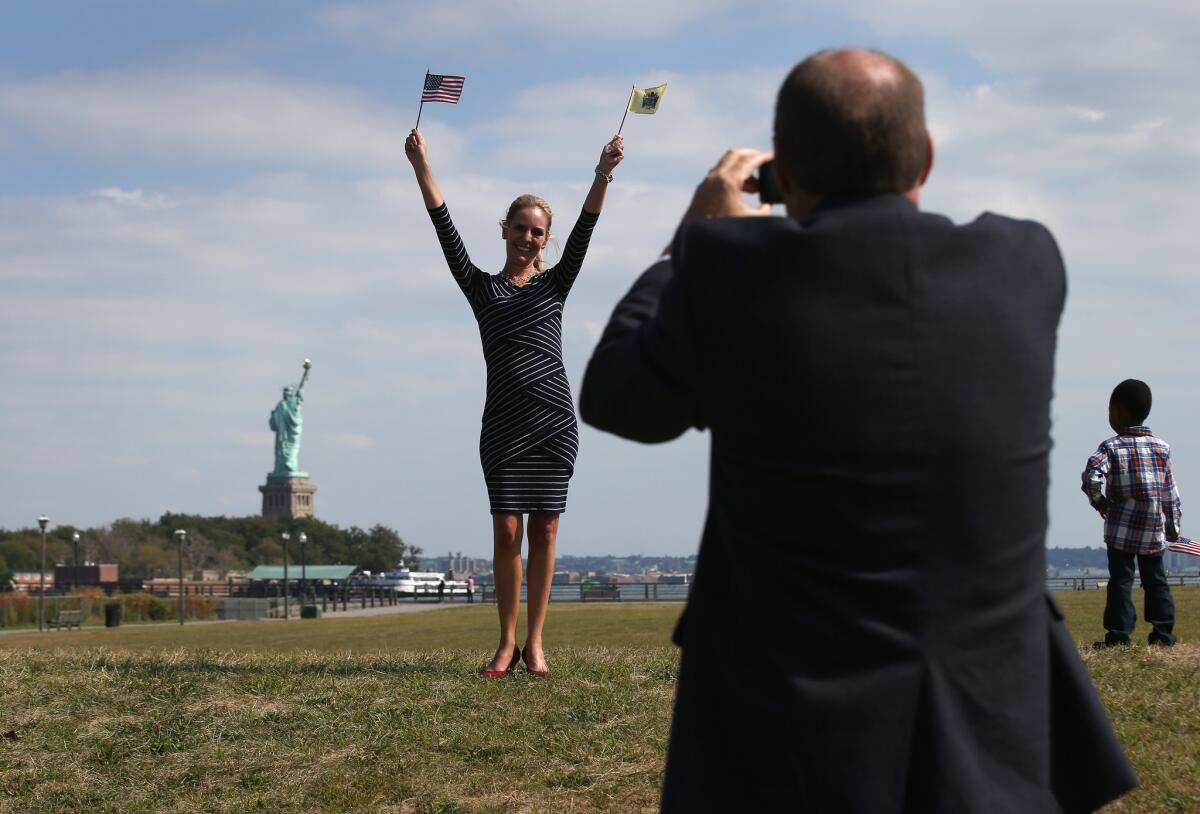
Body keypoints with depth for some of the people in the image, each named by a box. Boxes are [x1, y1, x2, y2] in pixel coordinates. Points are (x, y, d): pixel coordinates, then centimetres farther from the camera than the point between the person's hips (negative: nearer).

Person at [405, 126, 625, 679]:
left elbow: (583, 232, 0)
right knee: (506, 532, -5)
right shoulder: (482, 288, 11)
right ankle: (507, 640, 4)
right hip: (504, 423, 0)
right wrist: (421, 167, -6)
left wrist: (603, 175, -13)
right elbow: (446, 231, 3)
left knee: (544, 532, 0)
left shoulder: (555, 284, 12)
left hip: (554, 423, 0)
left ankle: (535, 642, 4)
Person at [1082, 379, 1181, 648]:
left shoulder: (1112, 447, -7)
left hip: (1121, 527, -3)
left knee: (1120, 580, 0)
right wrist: (1173, 523, 14)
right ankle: (1163, 633, 11)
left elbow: (1091, 474, -22)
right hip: (1155, 529, 3)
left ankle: (1119, 635, -4)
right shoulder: (1161, 447, 5)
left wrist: (1098, 500, -6)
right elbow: (1170, 491, 7)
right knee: (1155, 579, 12)